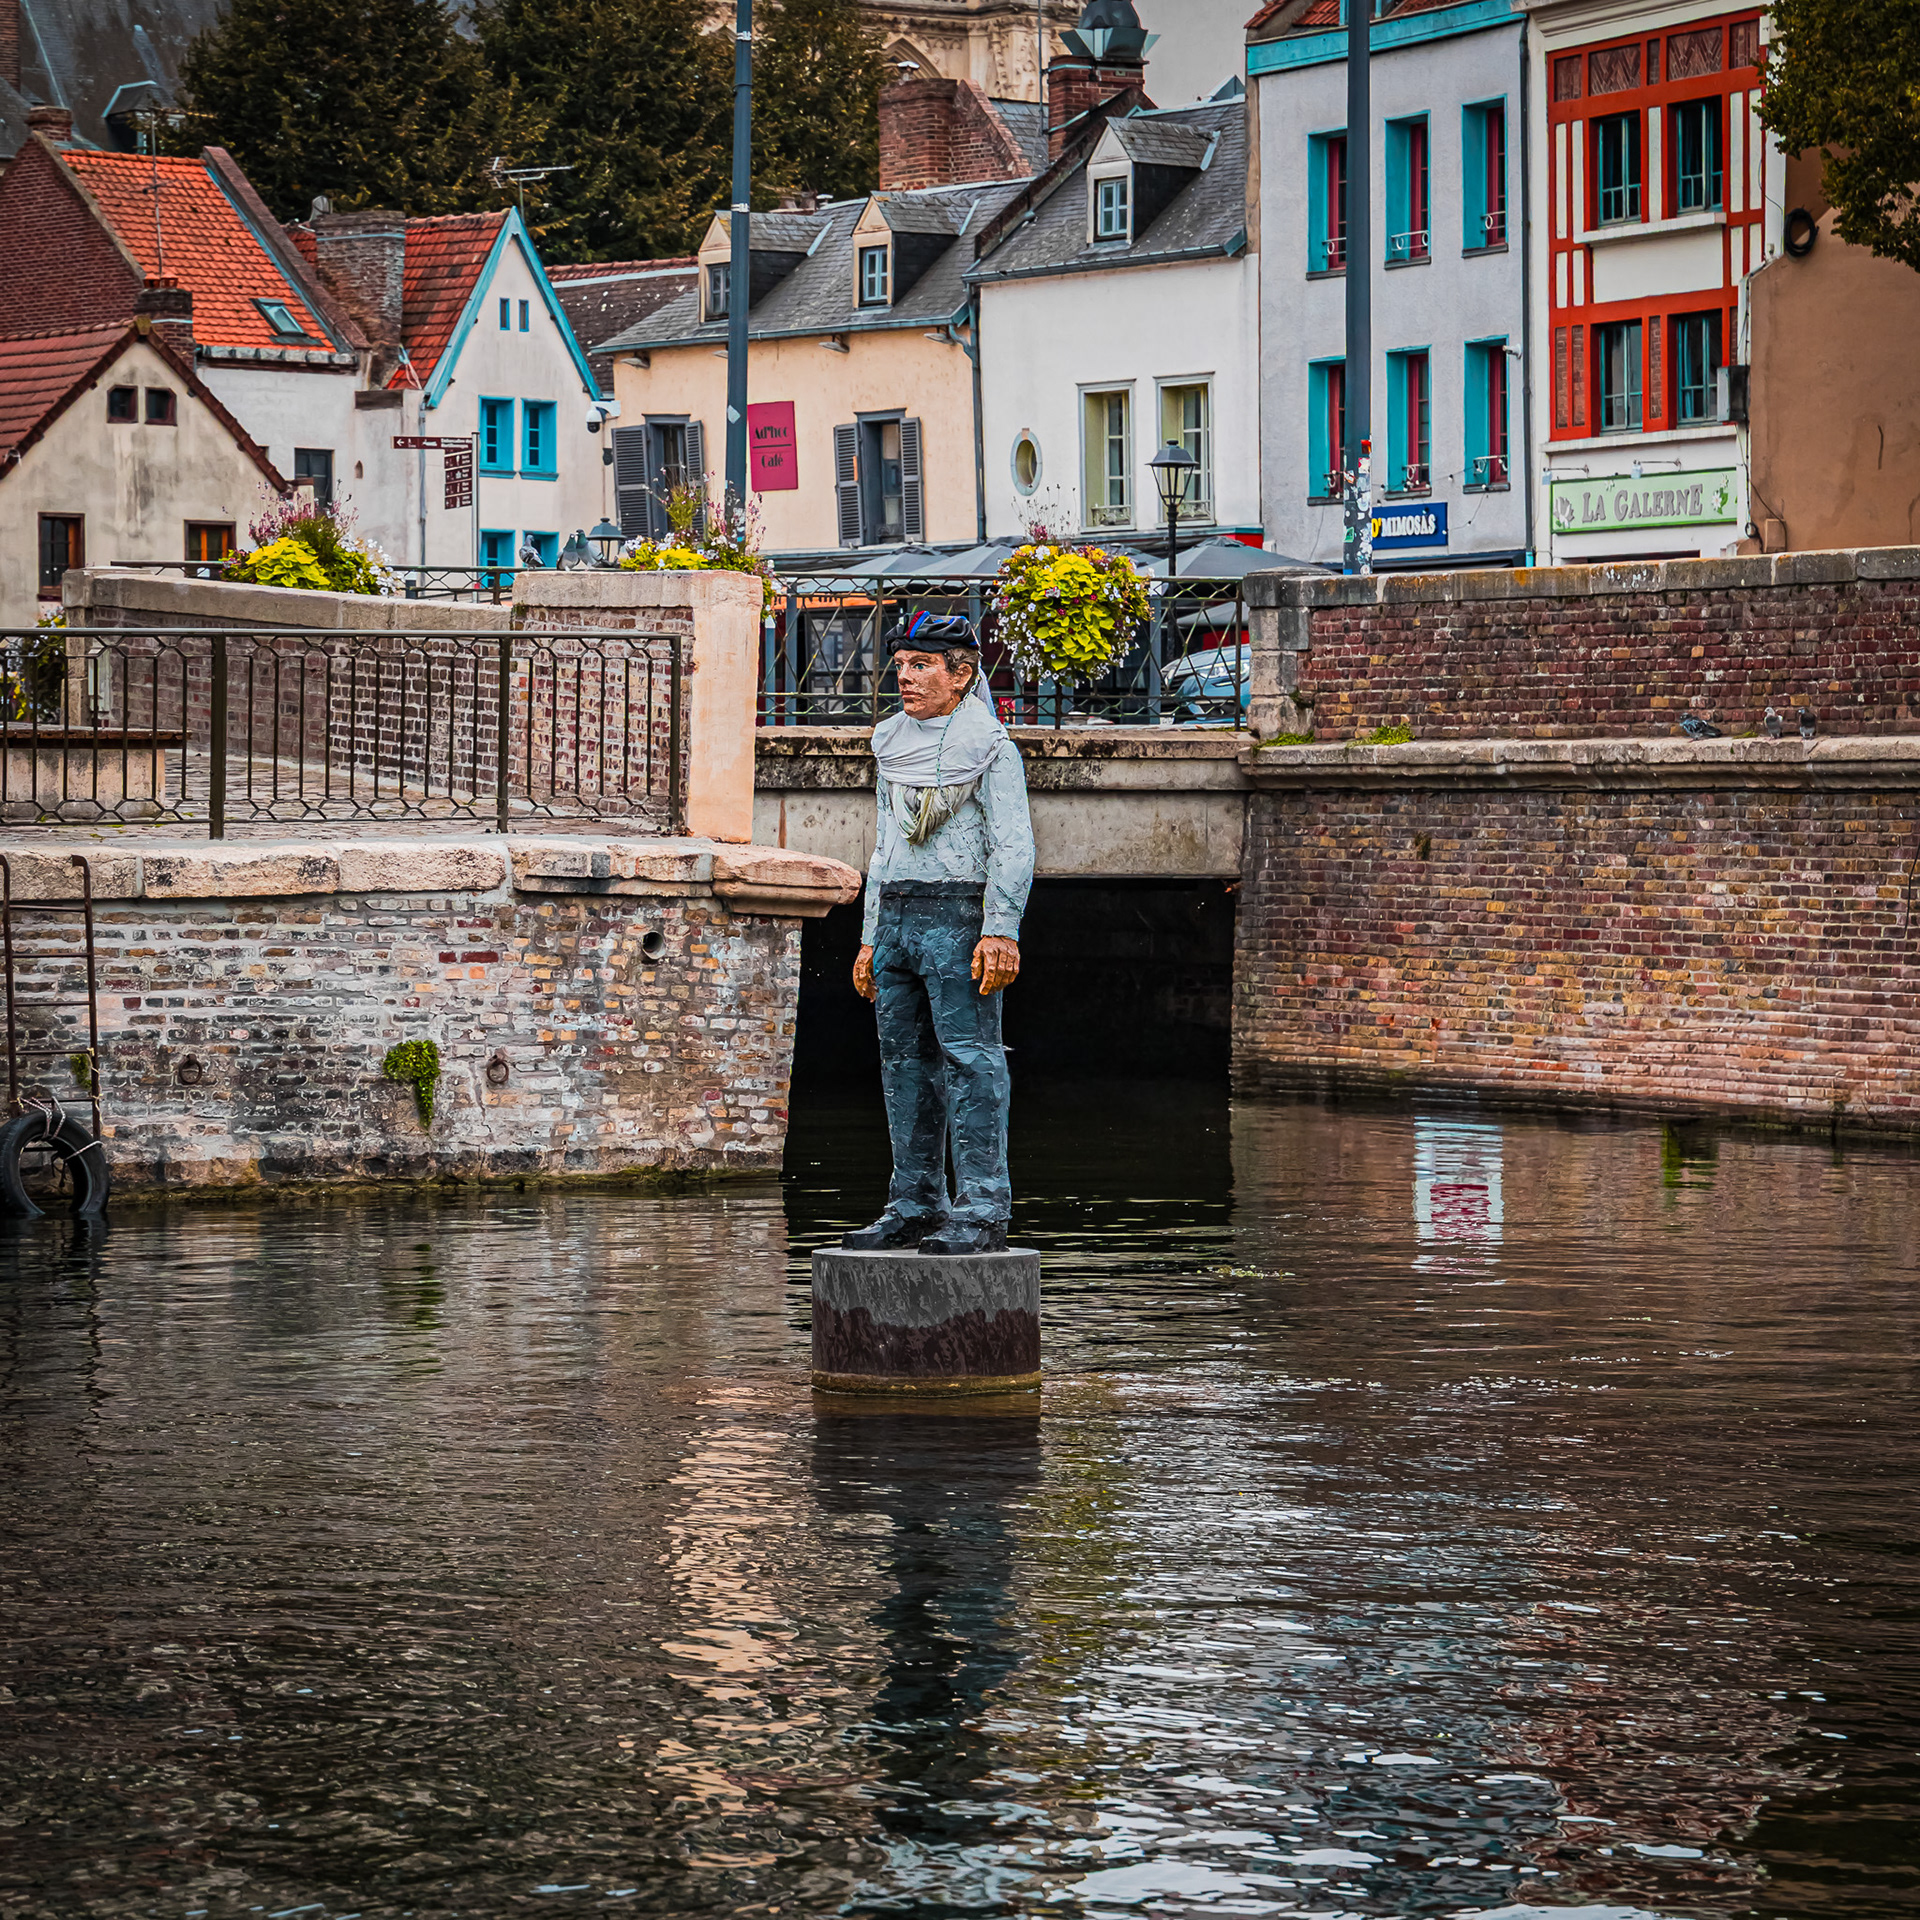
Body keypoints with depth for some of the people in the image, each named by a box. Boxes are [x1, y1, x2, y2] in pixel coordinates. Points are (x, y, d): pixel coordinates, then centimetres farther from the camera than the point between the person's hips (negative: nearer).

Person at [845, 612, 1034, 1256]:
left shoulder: (989, 745, -5)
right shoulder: (893, 744, 17)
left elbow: (1013, 848, -10)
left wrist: (1001, 932, -18)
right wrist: (870, 937, 19)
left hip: (957, 917, -8)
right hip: (895, 916, 8)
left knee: (969, 1059, -10)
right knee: (904, 1060, 8)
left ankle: (983, 1210, -11)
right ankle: (916, 1206, 14)